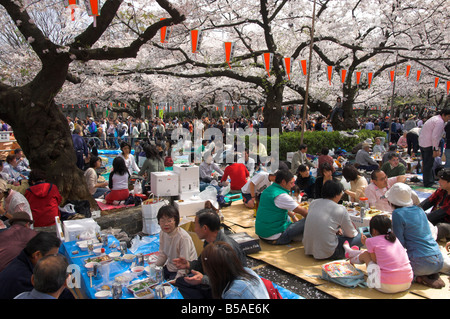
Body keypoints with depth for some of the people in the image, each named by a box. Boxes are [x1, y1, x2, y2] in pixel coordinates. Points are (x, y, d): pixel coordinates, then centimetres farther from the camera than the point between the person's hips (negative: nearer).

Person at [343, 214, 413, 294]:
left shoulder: (372, 241, -6)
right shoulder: (395, 239, 13)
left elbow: (375, 261, 1)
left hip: (386, 287, -6)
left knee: (365, 254, 19)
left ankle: (351, 260, 55)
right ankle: (351, 252, 57)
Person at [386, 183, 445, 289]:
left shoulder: (398, 213, -12)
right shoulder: (419, 209, 10)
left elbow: (400, 244, -11)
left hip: (422, 263, -7)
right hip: (439, 262, 7)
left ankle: (417, 277, -3)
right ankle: (433, 275, 9)